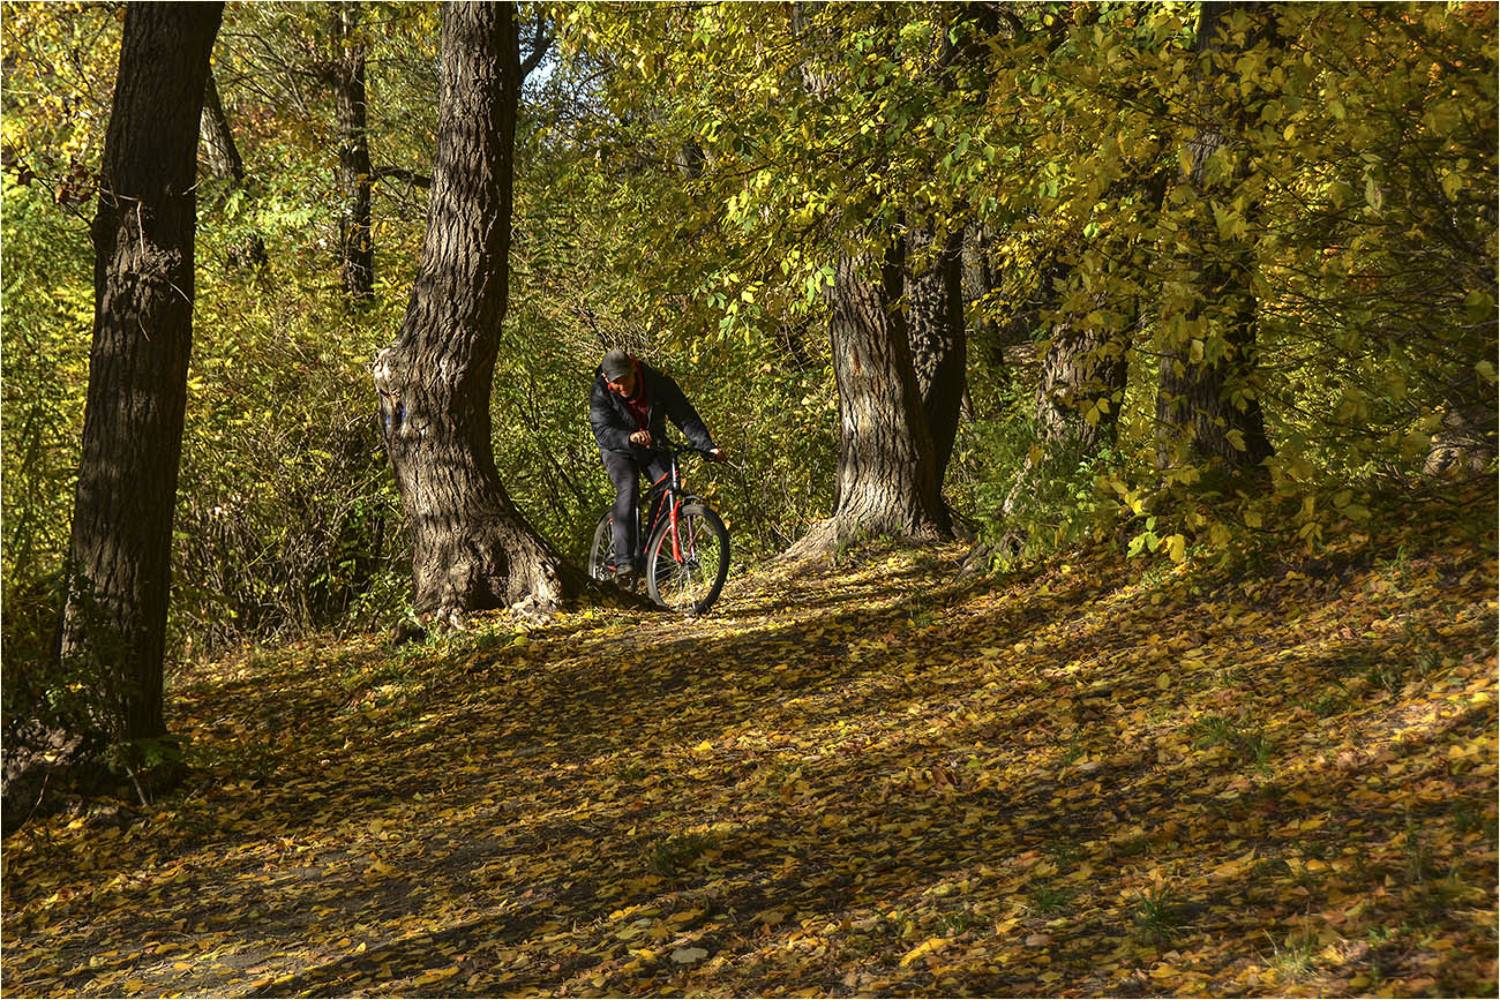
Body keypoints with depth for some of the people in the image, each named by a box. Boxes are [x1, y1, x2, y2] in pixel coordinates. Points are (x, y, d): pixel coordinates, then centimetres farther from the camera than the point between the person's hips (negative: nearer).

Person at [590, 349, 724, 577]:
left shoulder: (658, 382, -20)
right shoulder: (600, 393, -22)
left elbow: (686, 417, -19)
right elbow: (602, 432, -35)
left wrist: (708, 447, -30)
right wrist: (630, 437, -55)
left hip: (654, 447, 2)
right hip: (619, 451, -2)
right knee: (628, 490, -28)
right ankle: (624, 559, -34)